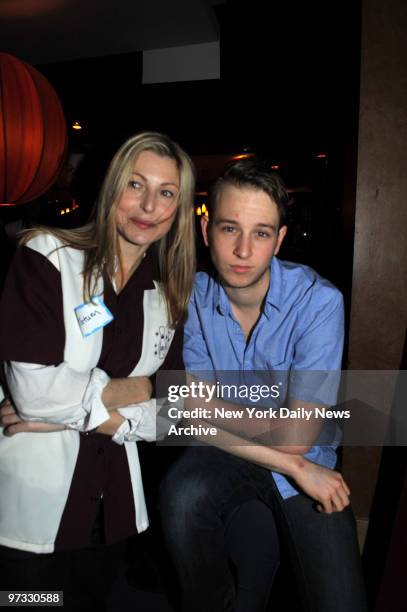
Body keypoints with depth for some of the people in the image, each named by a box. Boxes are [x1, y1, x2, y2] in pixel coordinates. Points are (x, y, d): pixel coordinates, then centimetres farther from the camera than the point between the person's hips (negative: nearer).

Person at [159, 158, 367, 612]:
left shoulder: (319, 301, -19)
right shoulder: (192, 298, -11)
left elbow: (295, 437, -21)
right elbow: (200, 420, -14)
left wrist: (208, 403, -15)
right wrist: (294, 468, -20)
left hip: (310, 467, 0)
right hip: (229, 458, 1)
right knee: (182, 493, -29)